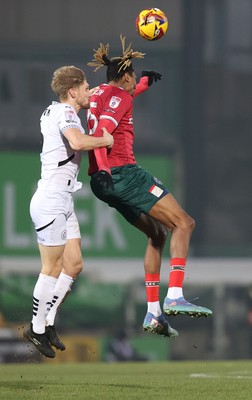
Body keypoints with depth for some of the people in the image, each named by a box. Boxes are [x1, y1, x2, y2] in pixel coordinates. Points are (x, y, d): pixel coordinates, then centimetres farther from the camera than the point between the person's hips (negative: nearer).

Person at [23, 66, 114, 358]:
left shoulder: (55, 112, 15)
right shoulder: (65, 114, -14)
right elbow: (78, 142, -36)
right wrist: (105, 140, -19)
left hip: (63, 202, 10)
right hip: (51, 202, -10)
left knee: (73, 265, 10)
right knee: (52, 269, -3)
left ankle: (47, 322, 15)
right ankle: (37, 329, 5)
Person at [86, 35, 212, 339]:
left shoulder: (100, 93, 20)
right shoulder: (120, 96, -6)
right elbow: (102, 132, -22)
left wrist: (146, 82, 56)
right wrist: (103, 168, -31)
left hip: (104, 181, 10)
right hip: (122, 173, -10)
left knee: (158, 233, 18)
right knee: (183, 223, -7)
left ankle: (153, 313, 11)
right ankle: (174, 297, -21)